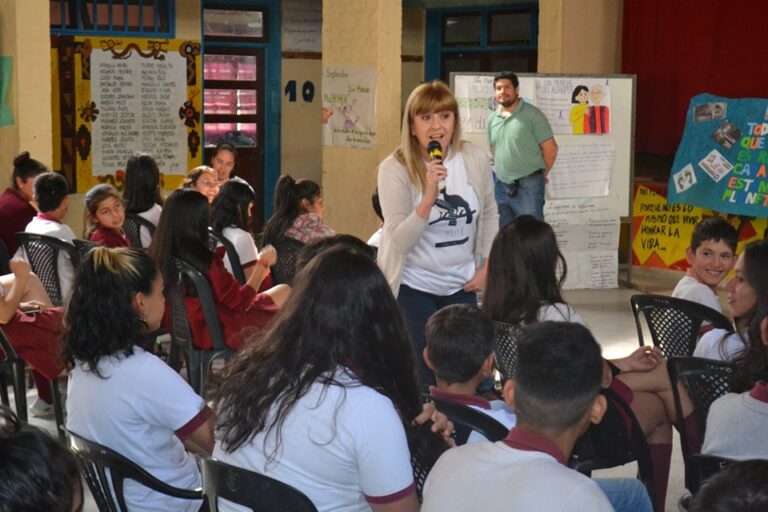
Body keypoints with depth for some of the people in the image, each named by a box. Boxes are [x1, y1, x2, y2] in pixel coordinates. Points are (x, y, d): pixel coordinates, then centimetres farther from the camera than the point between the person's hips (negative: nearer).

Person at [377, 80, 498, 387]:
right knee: (425, 381, -3)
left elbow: (489, 215, 11)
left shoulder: (475, 159, -5)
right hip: (413, 289, -4)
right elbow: (399, 242, -21)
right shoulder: (395, 168, -16)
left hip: (462, 286, 4)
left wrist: (487, 267, 4)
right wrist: (429, 196, -33)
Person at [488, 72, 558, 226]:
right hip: (501, 187, 6)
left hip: (528, 187, -6)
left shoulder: (532, 114, -8)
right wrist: (503, 172, 15)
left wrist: (540, 175, 2)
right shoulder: (492, 119, 10)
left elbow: (550, 149, -6)